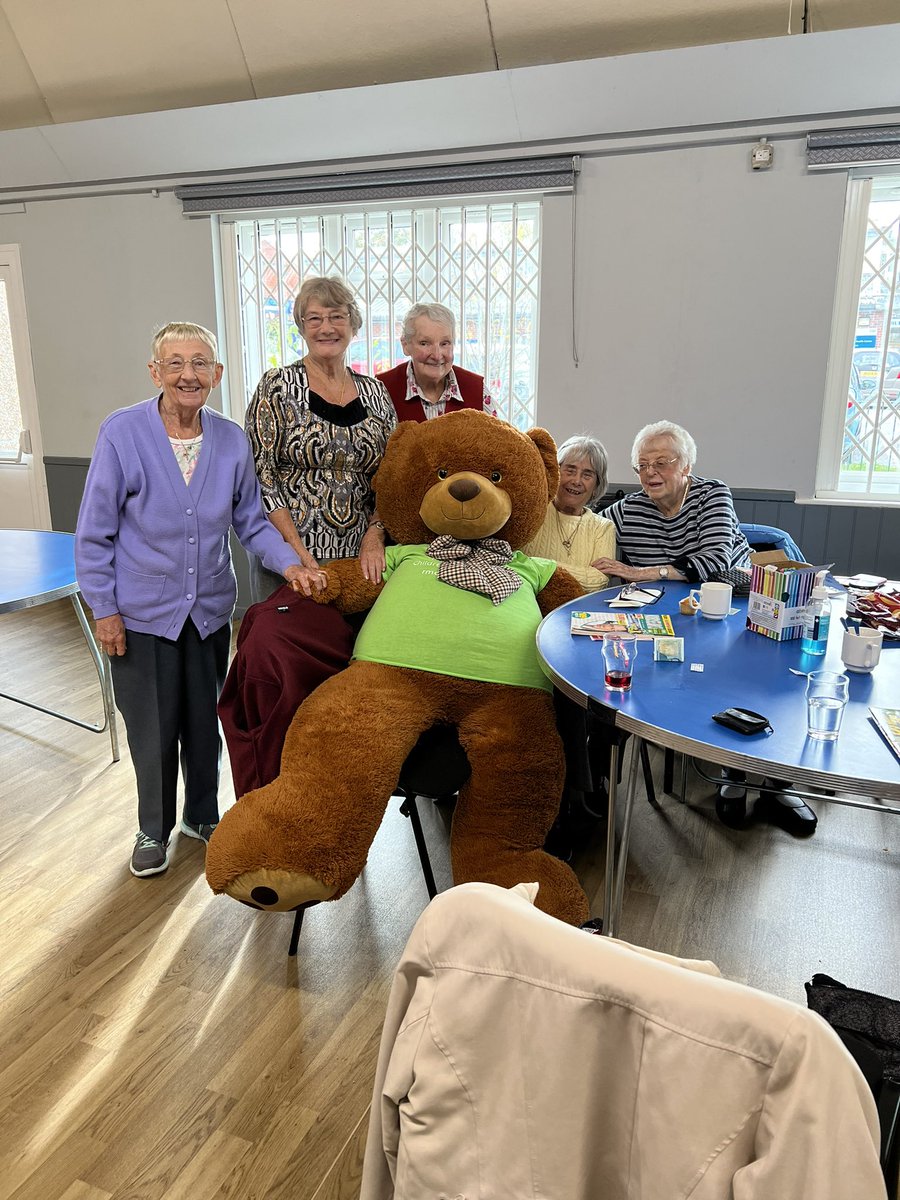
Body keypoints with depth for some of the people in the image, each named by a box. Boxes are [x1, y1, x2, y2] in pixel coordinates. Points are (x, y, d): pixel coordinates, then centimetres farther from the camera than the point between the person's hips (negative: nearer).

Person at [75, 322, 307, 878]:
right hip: (143, 612, -3)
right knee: (152, 730, 9)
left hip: (210, 608, 3)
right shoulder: (122, 433, -13)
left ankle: (202, 815, 40)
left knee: (205, 722, 17)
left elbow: (250, 520, 5)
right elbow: (95, 533, -8)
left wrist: (288, 562, -11)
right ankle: (154, 829, 34)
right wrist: (105, 609, -8)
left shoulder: (231, 440, -4)